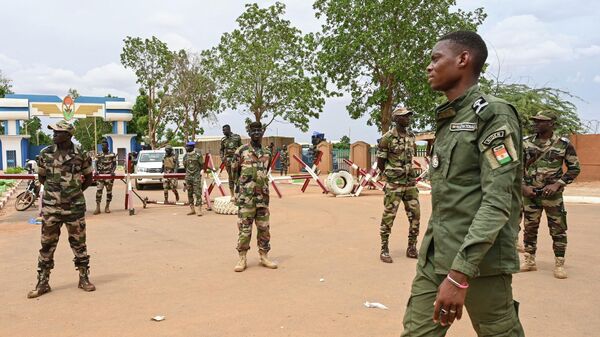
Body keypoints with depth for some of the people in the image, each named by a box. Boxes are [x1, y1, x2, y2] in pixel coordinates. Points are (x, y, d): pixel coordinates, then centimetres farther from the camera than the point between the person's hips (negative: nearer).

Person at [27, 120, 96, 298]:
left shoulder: (80, 155, -4)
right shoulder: (45, 153, 1)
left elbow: (88, 178, 8)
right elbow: (41, 177, 14)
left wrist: (74, 193, 8)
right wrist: (55, 190, 11)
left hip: (75, 207, -1)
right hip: (50, 207, 1)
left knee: (79, 244, 8)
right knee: (47, 245, 6)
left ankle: (84, 278, 21)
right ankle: (42, 283, 16)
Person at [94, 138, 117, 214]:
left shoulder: (112, 155, 3)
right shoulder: (99, 155, 9)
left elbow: (114, 164, 3)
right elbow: (96, 164, 10)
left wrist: (113, 171, -13)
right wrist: (96, 171, -7)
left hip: (109, 175, -1)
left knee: (109, 191, 4)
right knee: (98, 190, -9)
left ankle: (107, 207, 14)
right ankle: (98, 207, -7)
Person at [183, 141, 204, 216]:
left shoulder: (198, 155, -5)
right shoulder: (185, 156, 8)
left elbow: (202, 164, 1)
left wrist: (201, 171, -4)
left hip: (197, 176, -5)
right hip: (188, 177, 5)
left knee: (198, 193, -8)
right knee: (190, 193, 7)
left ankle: (198, 210, -6)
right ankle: (192, 209, 16)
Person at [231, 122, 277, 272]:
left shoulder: (267, 153, 11)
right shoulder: (241, 151, -2)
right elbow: (234, 170, 7)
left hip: (263, 195, 4)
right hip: (246, 195, -4)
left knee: (264, 227, 8)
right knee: (244, 227, -1)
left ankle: (264, 256, 18)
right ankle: (242, 258, 6)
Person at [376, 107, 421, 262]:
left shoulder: (411, 136, 8)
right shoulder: (387, 137, -11)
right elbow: (380, 162, -5)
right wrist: (390, 176, 4)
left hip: (410, 182, 6)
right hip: (394, 184, -6)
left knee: (415, 214, 6)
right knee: (388, 216, -3)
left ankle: (412, 248, 18)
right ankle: (384, 250, 8)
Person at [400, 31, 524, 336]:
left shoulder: (493, 115, -10)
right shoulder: (446, 119, 15)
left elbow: (498, 203, -18)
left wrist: (461, 272, -25)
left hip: (480, 258, -7)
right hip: (435, 256, 7)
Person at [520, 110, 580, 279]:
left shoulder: (564, 144, -4)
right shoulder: (526, 143, 2)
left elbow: (575, 168, 0)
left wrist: (557, 184, -11)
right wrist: (523, 186, -4)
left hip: (552, 195, -2)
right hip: (530, 194, 3)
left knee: (558, 230, 3)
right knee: (529, 228, 10)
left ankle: (559, 264, 15)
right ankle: (529, 261, 22)